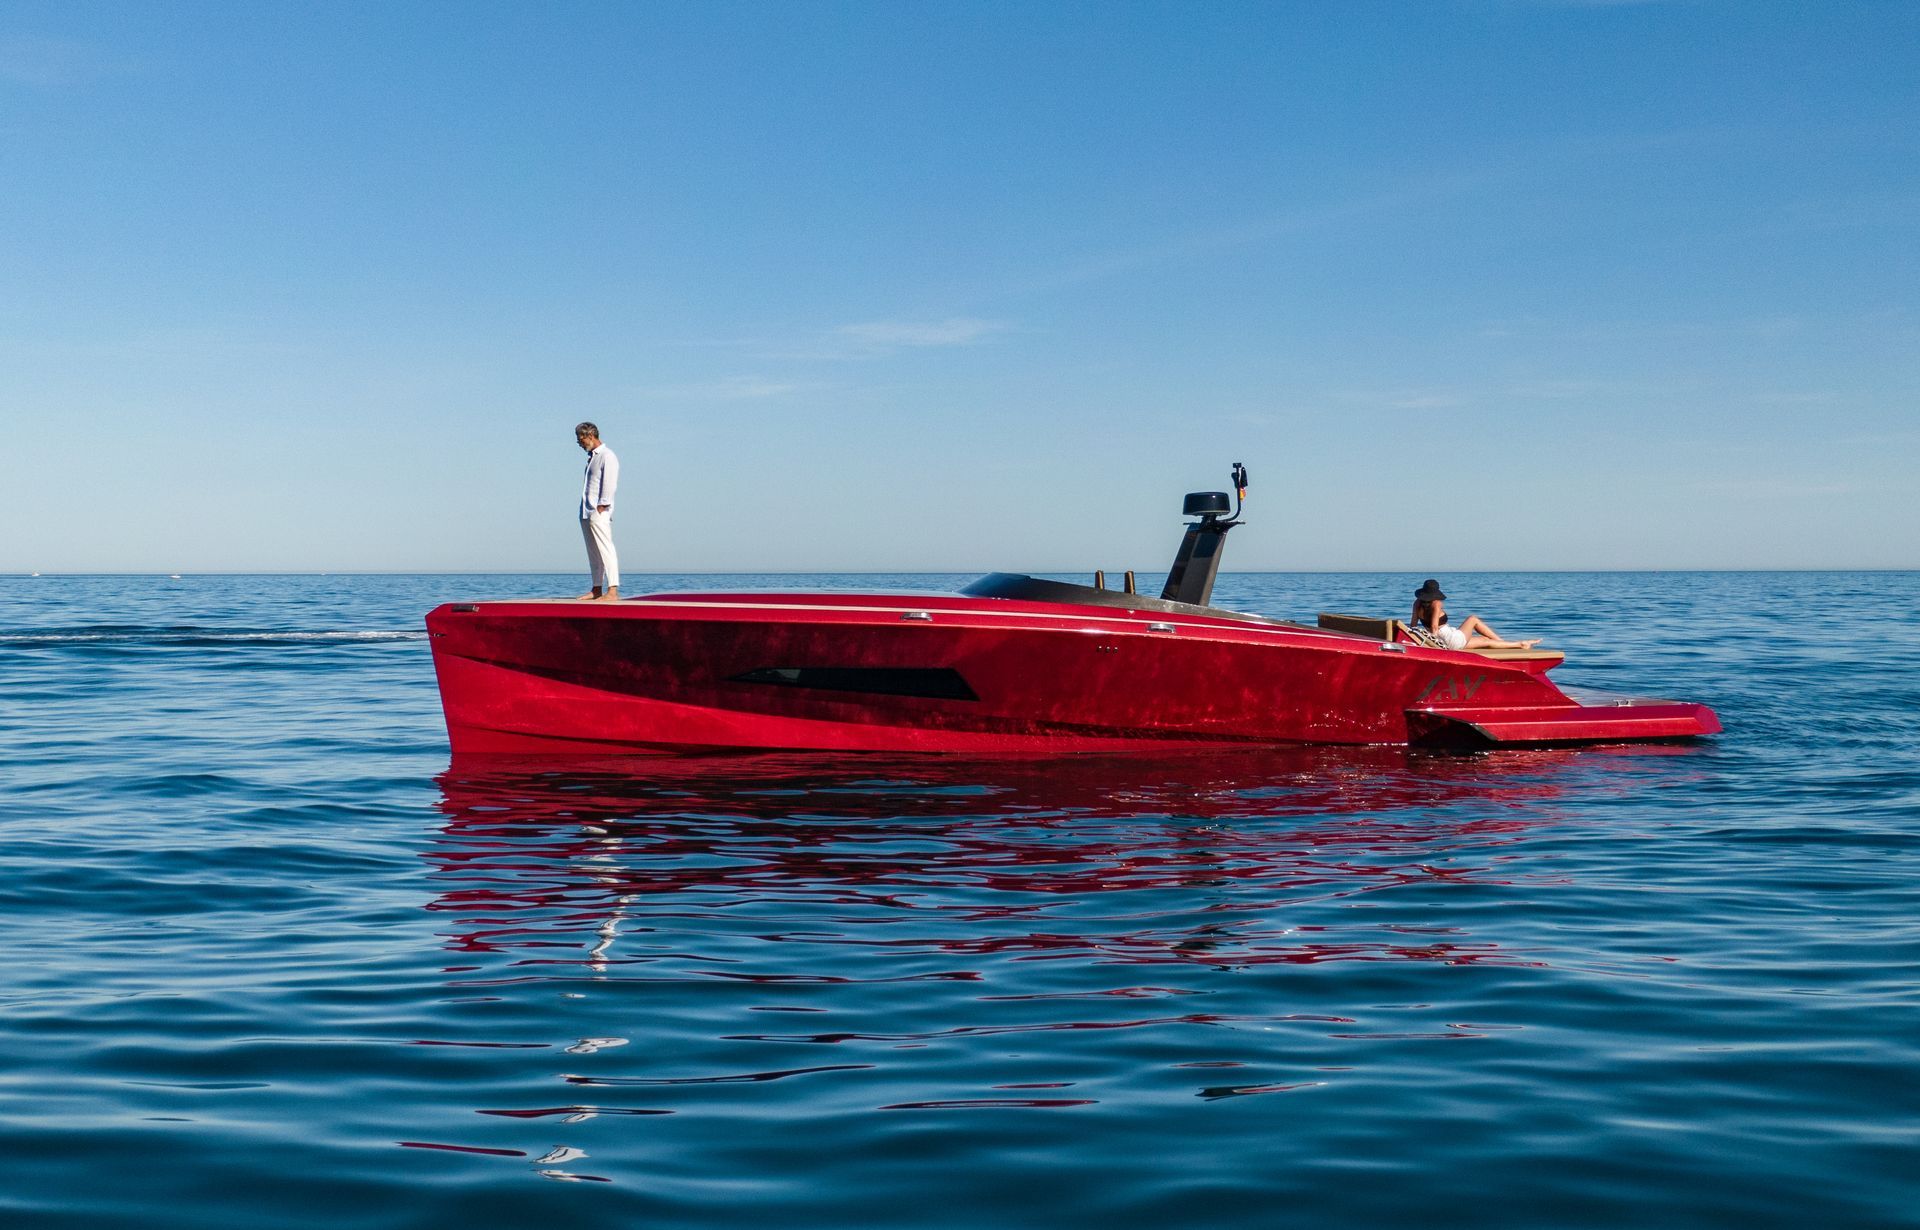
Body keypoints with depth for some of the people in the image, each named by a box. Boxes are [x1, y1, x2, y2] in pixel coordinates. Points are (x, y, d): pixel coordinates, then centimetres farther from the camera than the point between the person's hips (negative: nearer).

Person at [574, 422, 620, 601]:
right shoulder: (591, 457, 21)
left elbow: (609, 485, -15)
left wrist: (601, 508, -18)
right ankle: (597, 589, 14)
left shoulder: (607, 456, -8)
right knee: (593, 553, 10)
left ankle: (613, 591, -18)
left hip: (599, 512, -9)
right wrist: (587, 510, 15)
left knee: (605, 550, -13)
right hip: (586, 512, 9)